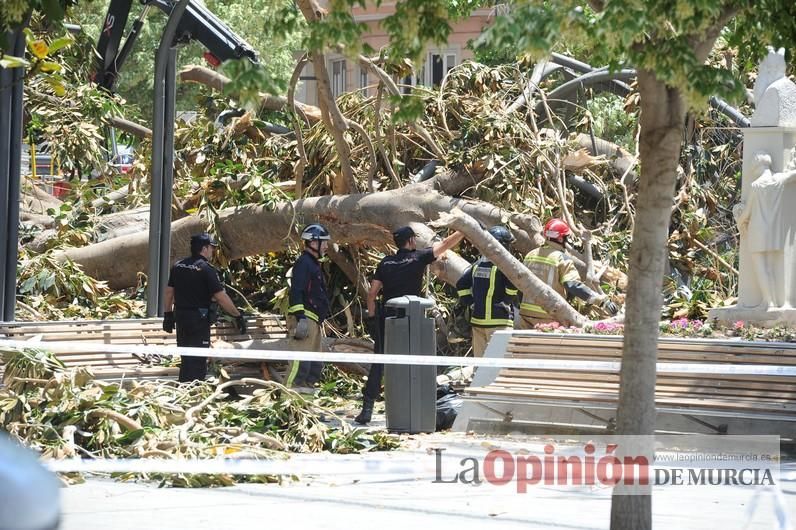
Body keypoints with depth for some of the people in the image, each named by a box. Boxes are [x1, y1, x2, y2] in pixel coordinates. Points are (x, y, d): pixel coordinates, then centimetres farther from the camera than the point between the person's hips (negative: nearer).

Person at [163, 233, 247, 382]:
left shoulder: (178, 266, 6)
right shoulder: (206, 269, -14)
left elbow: (169, 292, 10)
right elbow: (221, 297, -16)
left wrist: (168, 315, 19)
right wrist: (238, 316, -10)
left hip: (181, 317, 7)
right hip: (199, 319, -7)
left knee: (186, 358, 17)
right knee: (198, 359, 1)